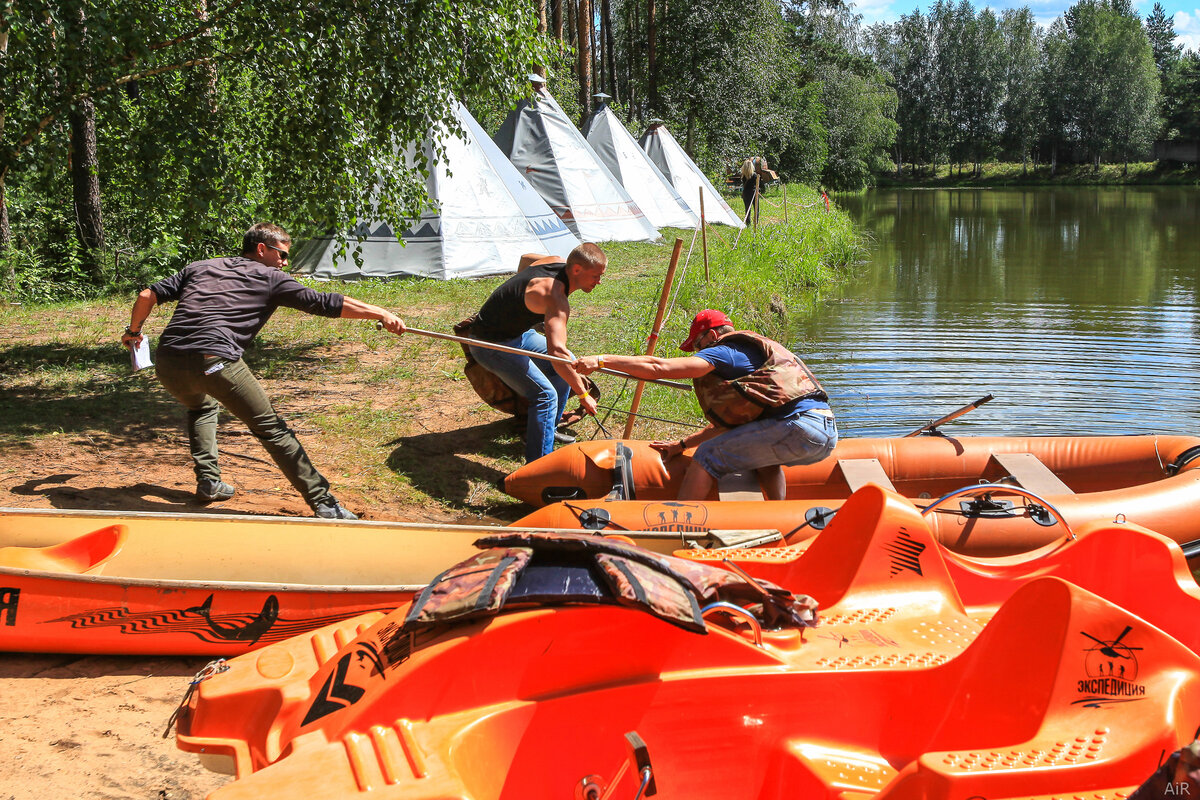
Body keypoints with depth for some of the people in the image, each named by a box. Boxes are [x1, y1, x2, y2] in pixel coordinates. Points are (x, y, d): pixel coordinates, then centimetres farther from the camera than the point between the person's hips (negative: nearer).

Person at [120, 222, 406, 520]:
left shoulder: (199, 267, 28)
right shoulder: (270, 278, 14)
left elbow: (148, 296, 23)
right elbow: (323, 303, 7)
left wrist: (134, 331, 40)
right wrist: (381, 313, 6)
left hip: (167, 363, 6)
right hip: (215, 360, -5)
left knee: (202, 407, 36)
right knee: (271, 428, 2)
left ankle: (208, 482, 25)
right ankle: (322, 501, -1)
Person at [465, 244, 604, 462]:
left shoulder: (558, 262, -3)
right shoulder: (555, 297, -32)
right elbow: (556, 351, -42)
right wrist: (583, 394, -37)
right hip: (491, 344, -11)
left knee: (565, 364, 18)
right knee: (545, 395, -22)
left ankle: (547, 431, 29)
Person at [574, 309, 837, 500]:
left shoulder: (726, 352, 4)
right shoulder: (755, 354, 33)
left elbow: (660, 367, -4)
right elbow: (731, 423, 35)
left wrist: (602, 360, -1)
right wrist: (682, 445, 34)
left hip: (799, 426, -9)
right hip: (828, 435, 9)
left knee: (707, 457, -2)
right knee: (763, 456, 38)